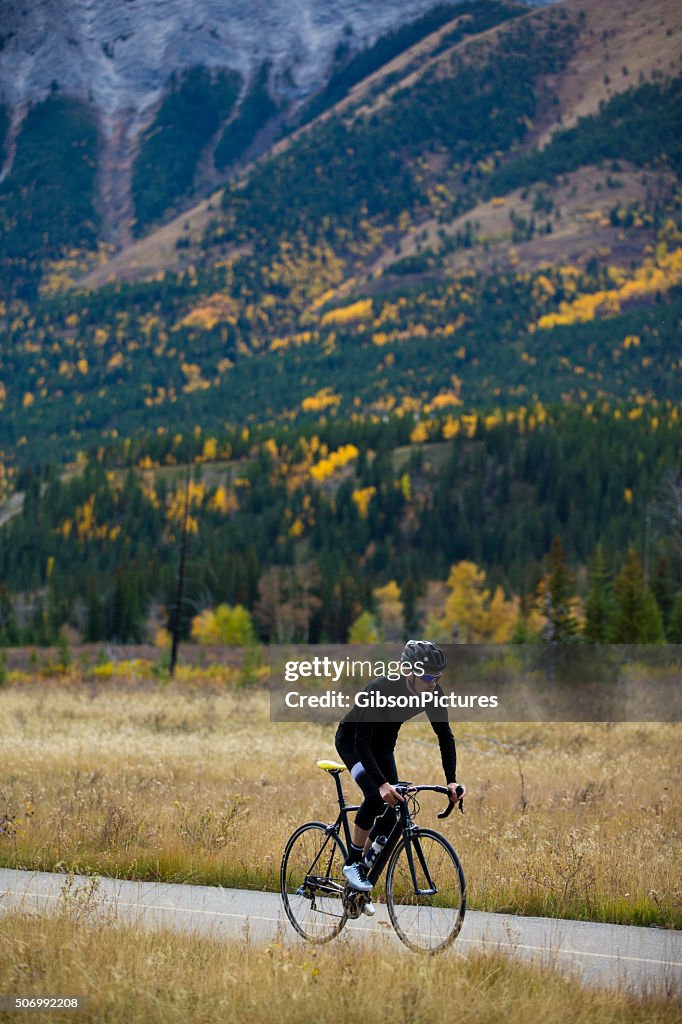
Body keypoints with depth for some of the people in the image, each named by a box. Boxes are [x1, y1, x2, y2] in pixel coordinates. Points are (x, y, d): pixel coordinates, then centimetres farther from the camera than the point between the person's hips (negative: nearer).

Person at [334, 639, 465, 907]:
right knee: (375, 796, -29)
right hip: (351, 740, -6)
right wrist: (383, 784, -52)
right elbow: (362, 743, -40)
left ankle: (365, 868, 18)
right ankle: (352, 863, -13)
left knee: (390, 814, -3)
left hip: (383, 744, 6)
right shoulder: (379, 689, -39)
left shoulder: (432, 693, -23)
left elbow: (445, 736, -16)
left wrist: (452, 781, -28)